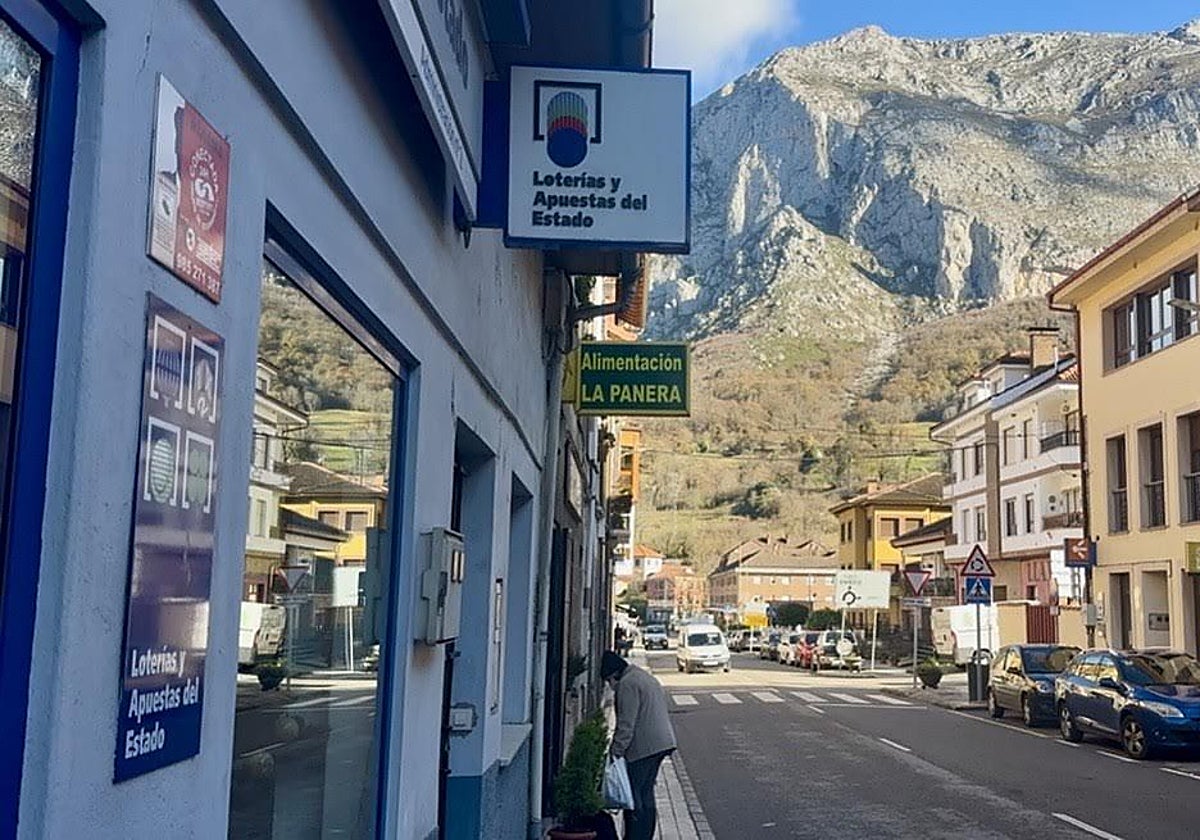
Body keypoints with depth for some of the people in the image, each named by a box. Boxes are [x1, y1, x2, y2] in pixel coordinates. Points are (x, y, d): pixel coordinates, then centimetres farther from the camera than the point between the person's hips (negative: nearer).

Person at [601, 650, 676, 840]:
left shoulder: (627, 684, -13)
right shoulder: (645, 677, 19)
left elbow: (626, 724, -18)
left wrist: (616, 751, -15)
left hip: (643, 748, -10)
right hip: (662, 743, 10)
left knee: (634, 796, -5)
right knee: (646, 794, 16)